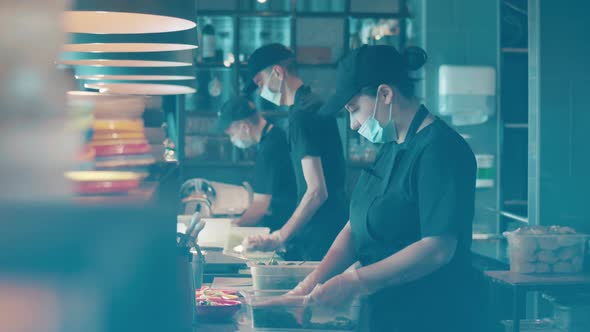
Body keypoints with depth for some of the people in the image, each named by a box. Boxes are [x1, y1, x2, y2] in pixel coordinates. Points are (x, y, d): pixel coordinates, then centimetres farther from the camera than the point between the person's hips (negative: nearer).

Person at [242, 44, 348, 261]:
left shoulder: (303, 115, -15)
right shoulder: (315, 105, 14)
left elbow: (317, 192, -20)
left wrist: (280, 238, -15)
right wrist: (284, 234, 21)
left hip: (321, 236, -9)